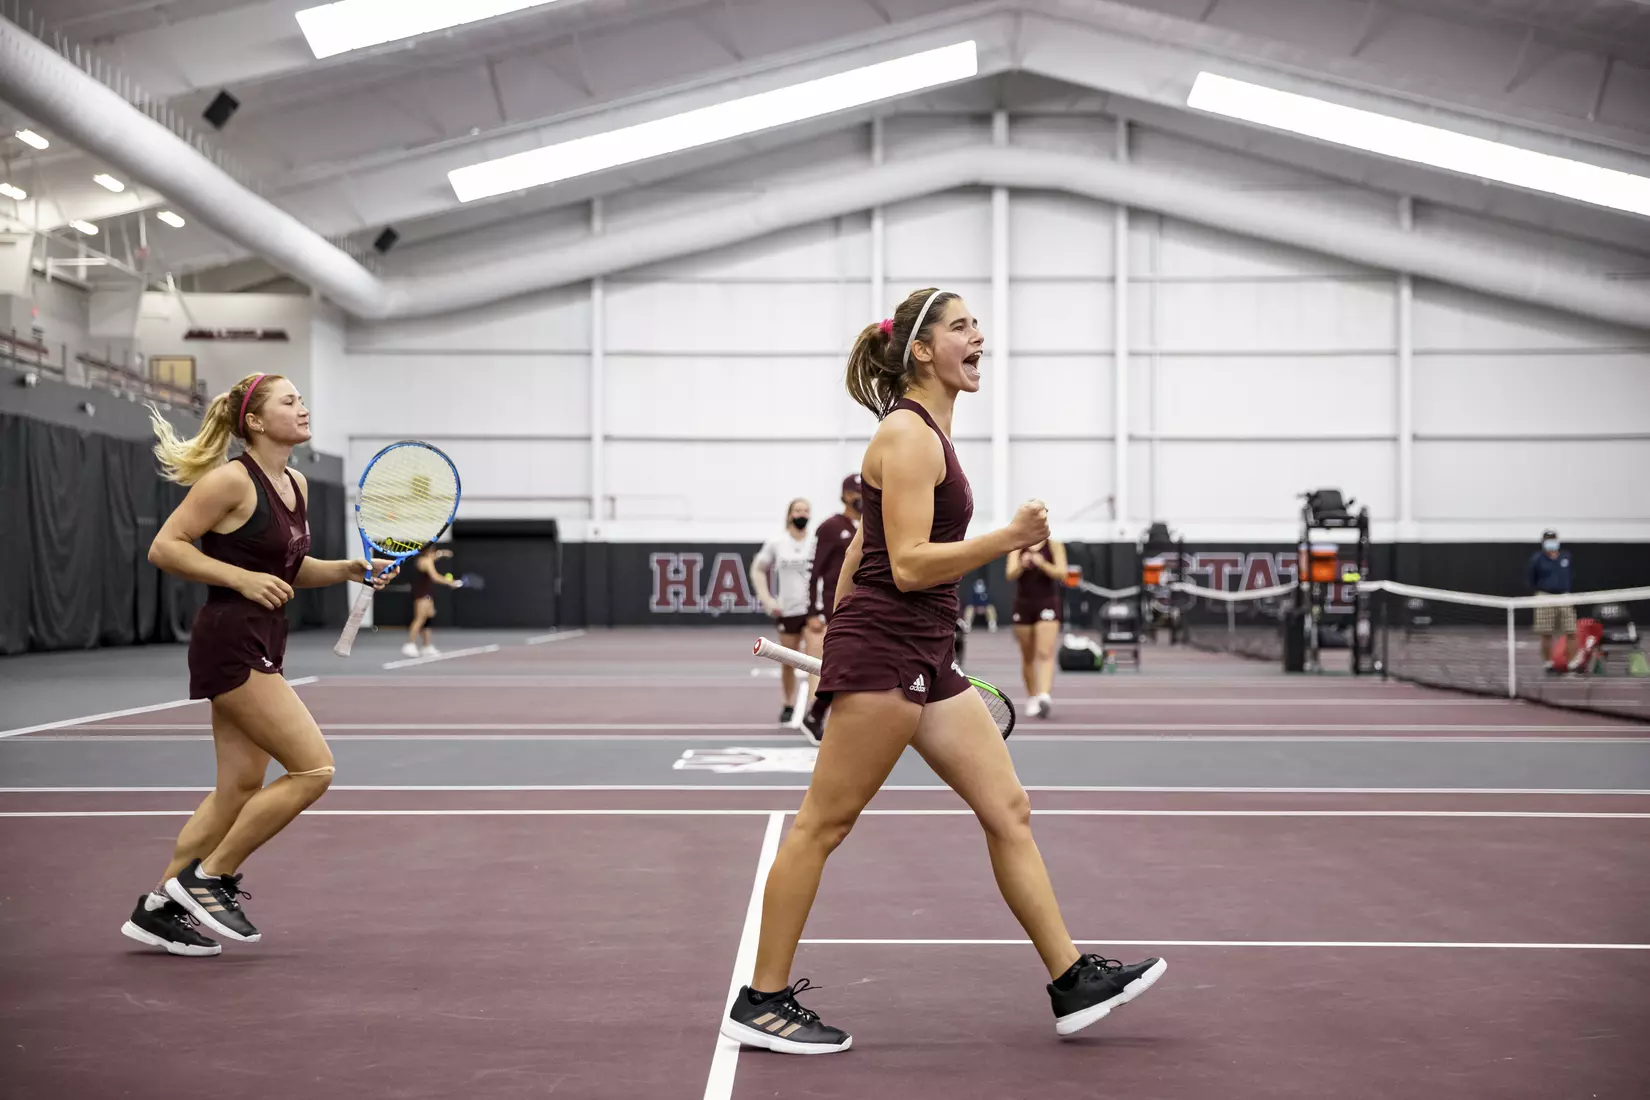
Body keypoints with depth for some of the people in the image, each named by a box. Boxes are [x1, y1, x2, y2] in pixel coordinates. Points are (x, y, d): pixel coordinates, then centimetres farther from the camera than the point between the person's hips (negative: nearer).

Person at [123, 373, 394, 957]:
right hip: (229, 642, -9)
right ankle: (209, 877, 0)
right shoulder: (233, 480, -13)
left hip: (261, 648, 9)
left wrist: (350, 569, 8)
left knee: (240, 787, 10)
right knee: (313, 768, -12)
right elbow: (164, 547, -13)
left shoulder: (297, 484, 12)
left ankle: (159, 909, 18)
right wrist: (243, 579, -20)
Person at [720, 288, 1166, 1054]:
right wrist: (1008, 539, -24)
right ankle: (761, 1003, 5)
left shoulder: (925, 433, 17)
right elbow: (908, 566, -19)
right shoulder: (909, 434, -12)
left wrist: (837, 638, 24)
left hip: (924, 660, 10)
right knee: (823, 823, -3)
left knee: (1007, 809, 7)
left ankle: (1074, 983, 11)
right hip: (884, 652, -10)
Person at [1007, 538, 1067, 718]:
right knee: (1027, 657, 7)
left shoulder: (1054, 546, 1)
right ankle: (1031, 699, 16)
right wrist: (1022, 565, -26)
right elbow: (1011, 575, -5)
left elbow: (1061, 574, -7)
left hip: (1047, 602, -2)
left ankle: (1045, 696, -28)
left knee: (1045, 653, -16)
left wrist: (1043, 564, -23)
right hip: (1023, 604, 2)